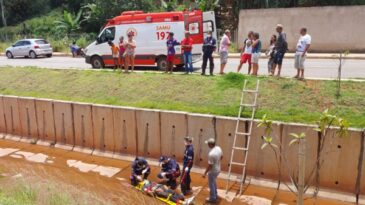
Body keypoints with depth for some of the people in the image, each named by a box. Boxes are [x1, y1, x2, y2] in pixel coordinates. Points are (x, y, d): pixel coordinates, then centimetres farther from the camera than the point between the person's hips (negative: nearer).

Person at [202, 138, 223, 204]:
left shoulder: (211, 154, -34)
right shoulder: (218, 148, -8)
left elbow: (210, 165, -27)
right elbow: (221, 157, 10)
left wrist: (205, 173, -16)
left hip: (212, 171, -9)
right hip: (218, 169, 9)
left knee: (211, 184, 12)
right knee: (214, 183, 28)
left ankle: (212, 198, 28)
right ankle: (215, 195, 44)